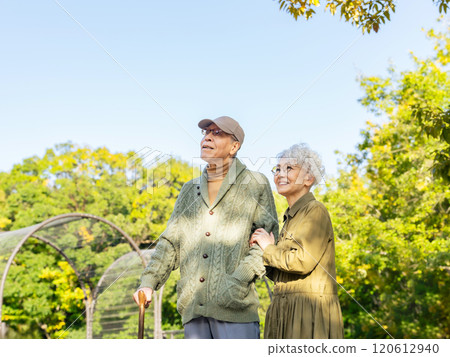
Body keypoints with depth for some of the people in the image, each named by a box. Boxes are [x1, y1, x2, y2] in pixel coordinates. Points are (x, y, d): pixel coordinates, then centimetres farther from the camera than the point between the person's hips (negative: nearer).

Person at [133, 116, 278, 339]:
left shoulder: (255, 185, 5)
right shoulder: (189, 190, 19)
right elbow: (170, 242, 19)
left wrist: (238, 281, -14)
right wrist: (149, 282, 5)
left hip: (234, 307, -4)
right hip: (193, 308, 5)